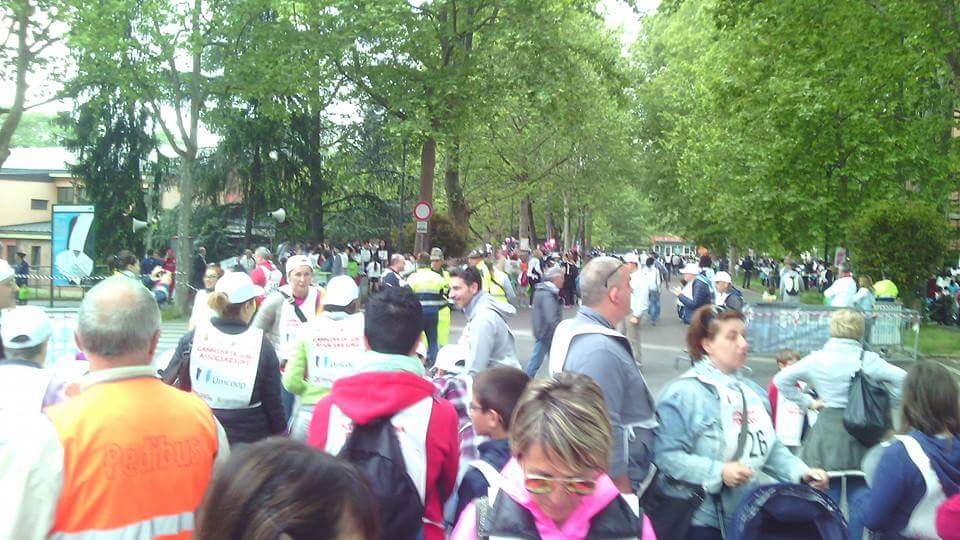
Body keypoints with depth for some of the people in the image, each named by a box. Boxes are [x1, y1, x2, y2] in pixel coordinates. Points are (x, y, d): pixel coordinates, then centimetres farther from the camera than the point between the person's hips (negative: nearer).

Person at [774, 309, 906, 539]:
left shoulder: (816, 359, -2)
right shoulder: (867, 360, -6)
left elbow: (781, 380, 1)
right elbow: (902, 378, -11)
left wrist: (807, 402, 7)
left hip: (826, 434, 1)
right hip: (860, 433, -1)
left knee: (828, 496, 10)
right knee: (858, 497, 10)